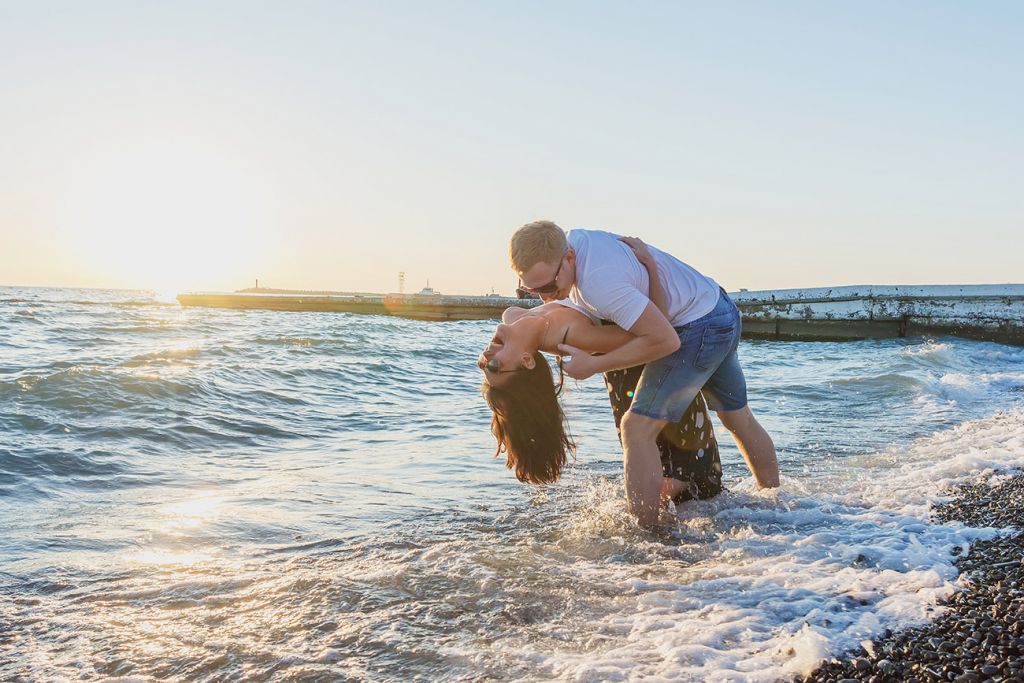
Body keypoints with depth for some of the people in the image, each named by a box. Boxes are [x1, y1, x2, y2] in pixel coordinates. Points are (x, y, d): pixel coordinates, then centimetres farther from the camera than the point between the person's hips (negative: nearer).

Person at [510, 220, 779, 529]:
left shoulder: (599, 279, -34)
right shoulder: (570, 240, -5)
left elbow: (665, 340, -31)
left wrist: (594, 365, -24)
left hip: (698, 327, -10)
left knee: (638, 428, -12)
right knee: (738, 417, 25)